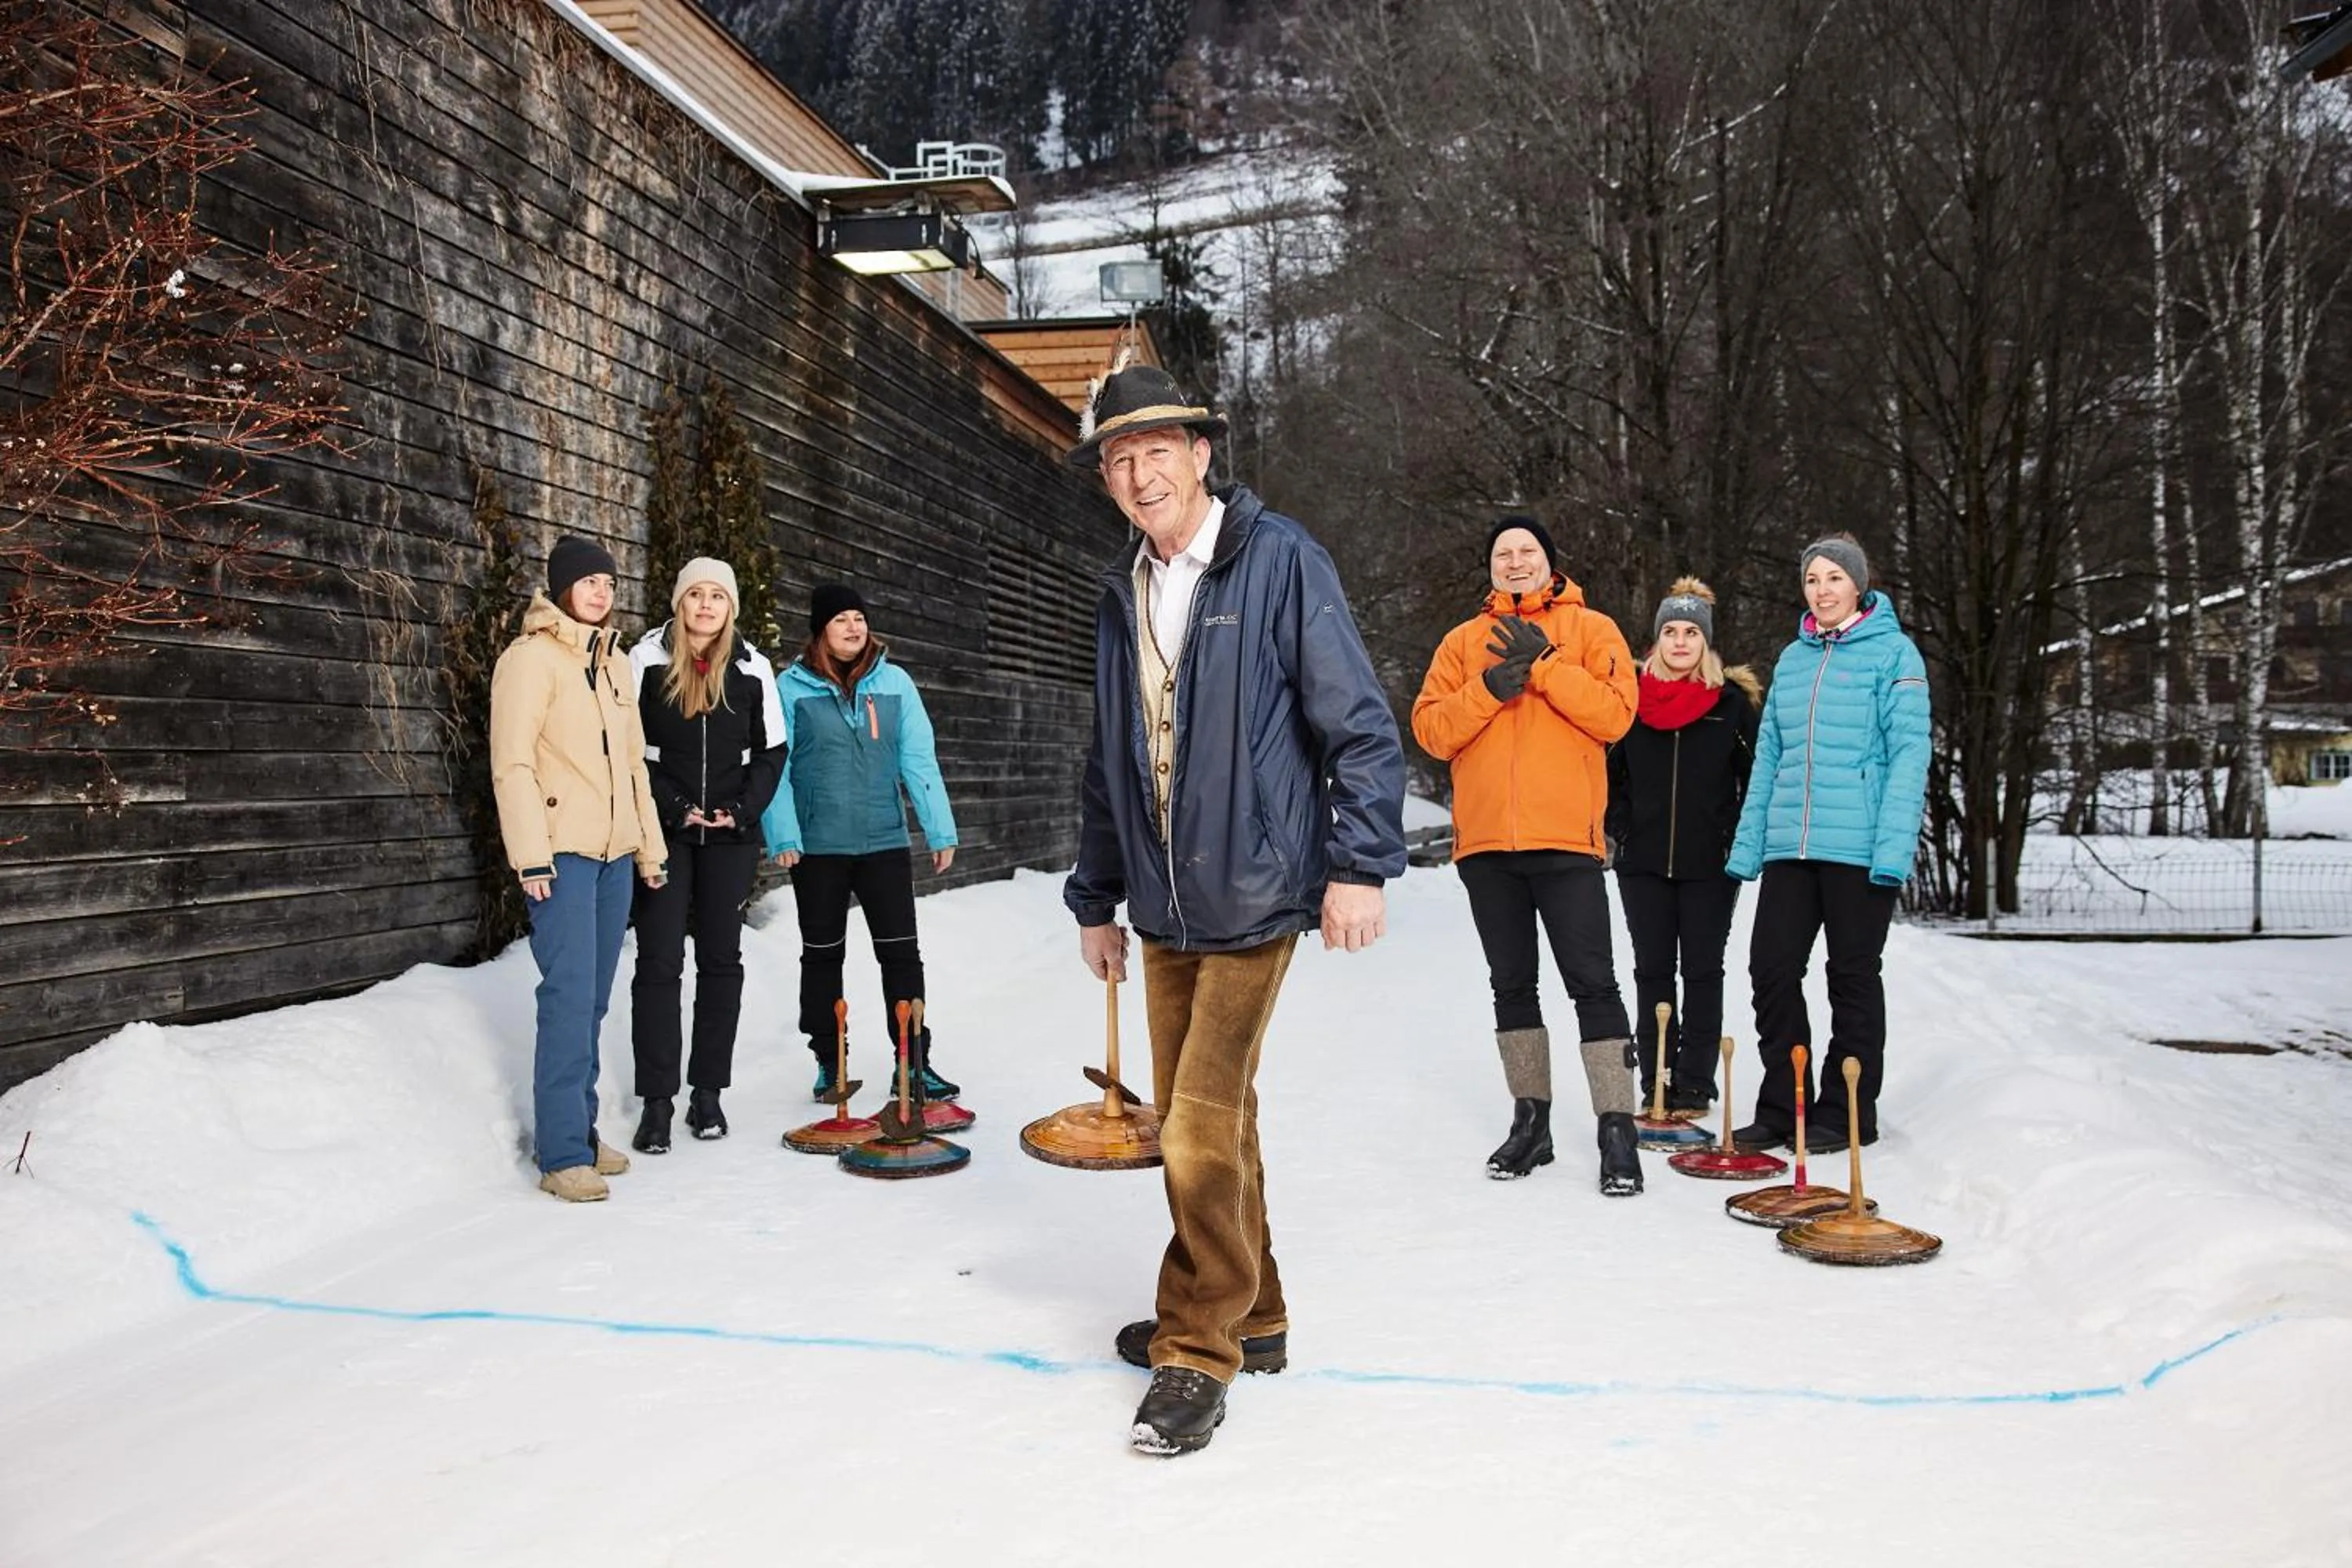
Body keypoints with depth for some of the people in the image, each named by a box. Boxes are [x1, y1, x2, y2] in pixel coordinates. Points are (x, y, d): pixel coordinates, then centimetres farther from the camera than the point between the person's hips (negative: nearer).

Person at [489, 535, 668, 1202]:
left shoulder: (615, 662, 17)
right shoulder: (532, 657, -6)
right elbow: (512, 763, -12)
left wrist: (650, 846, 18)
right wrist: (531, 854, -18)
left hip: (615, 853, 7)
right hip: (563, 852, -7)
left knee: (593, 1001, 10)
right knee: (570, 997, -11)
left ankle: (581, 1132, 19)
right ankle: (563, 1155, -6)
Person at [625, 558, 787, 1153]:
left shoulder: (753, 668, 3)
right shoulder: (646, 659, -3)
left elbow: (771, 751, 7)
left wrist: (743, 809, -7)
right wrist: (671, 808, -12)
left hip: (730, 838, 3)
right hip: (662, 833, -2)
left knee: (721, 960, 8)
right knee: (659, 962, -3)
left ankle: (708, 1092, 18)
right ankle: (657, 1101, 3)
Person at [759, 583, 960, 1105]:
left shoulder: (894, 682, 3)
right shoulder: (792, 687, -3)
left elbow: (919, 760, 0)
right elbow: (775, 766, -6)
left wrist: (940, 830, -4)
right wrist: (783, 835, -14)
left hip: (885, 842, 1)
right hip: (818, 846, -1)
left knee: (901, 952, 3)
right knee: (822, 955, 11)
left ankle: (914, 1062, 12)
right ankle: (828, 1064, 23)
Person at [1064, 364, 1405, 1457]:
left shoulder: (1279, 559, -8)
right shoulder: (1122, 597, 11)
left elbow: (1360, 724, -9)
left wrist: (1360, 863, -15)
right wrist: (1097, 898, 21)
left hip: (1253, 897, -7)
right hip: (1165, 907, 7)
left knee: (1201, 1126, -9)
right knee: (1200, 1121, 15)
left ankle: (1198, 1349, 7)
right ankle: (1249, 1317, 32)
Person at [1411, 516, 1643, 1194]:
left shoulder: (1591, 629, 6)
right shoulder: (1464, 641, 14)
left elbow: (1614, 714, -8)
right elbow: (1430, 729, 2)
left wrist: (1543, 665, -14)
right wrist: (1489, 689, -13)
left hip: (1566, 838, -4)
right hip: (1485, 840, 4)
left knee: (1592, 982, -5)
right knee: (1512, 984, 11)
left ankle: (1616, 1130, -1)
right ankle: (1530, 1119, 21)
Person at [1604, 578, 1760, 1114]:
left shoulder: (1733, 701, 1)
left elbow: (1754, 777, 4)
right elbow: (1609, 771, 13)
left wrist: (1739, 840, -3)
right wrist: (1618, 828, 4)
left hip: (1709, 864, -2)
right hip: (1643, 862, 2)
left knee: (1702, 971, 4)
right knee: (1652, 973, 6)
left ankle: (1694, 1087, 10)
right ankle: (1656, 1087, 13)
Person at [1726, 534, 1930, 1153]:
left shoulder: (1893, 652, -2)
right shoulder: (1792, 658, 14)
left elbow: (1909, 753, -9)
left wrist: (1894, 846, -18)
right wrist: (1748, 843, 9)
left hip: (1860, 847, -5)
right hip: (1789, 846, 5)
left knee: (1853, 976, 5)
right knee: (1772, 969, 2)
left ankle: (1847, 1113, 16)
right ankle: (1781, 1107, 14)